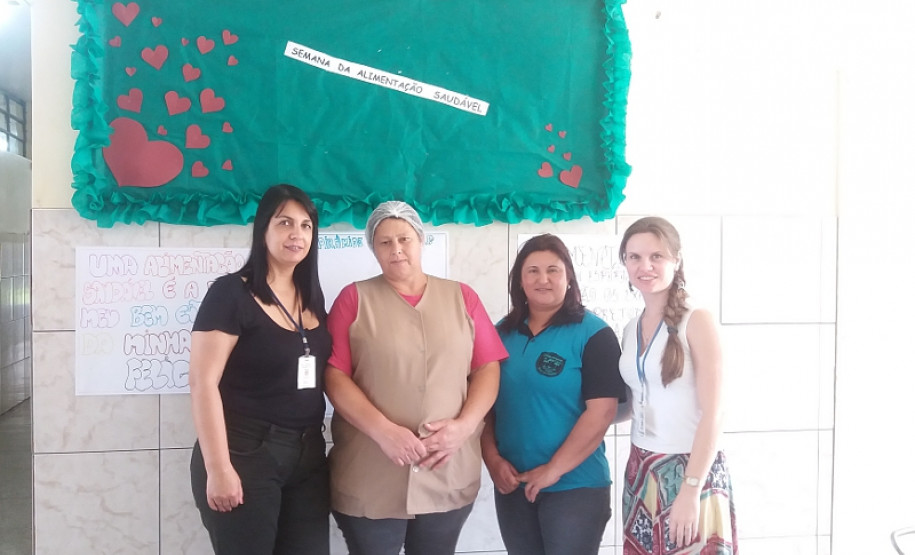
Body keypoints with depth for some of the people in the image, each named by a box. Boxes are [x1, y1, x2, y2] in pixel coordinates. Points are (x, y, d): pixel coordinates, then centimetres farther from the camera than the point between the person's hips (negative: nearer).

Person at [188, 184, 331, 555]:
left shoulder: (313, 298, 10)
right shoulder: (231, 293, -9)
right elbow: (203, 383, -14)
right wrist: (218, 468, -18)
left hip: (308, 456, 6)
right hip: (246, 455, -6)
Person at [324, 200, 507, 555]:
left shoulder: (462, 297, 8)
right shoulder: (354, 298, 3)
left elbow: (488, 368, 5)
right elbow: (334, 375, -4)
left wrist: (463, 425, -11)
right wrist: (383, 431, -16)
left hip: (449, 478, 2)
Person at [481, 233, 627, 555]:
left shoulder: (593, 334, -8)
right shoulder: (502, 333, 7)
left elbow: (601, 412, -14)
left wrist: (554, 469, -15)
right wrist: (492, 459, -4)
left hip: (575, 486, -4)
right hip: (513, 486, 5)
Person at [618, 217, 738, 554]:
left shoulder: (697, 321, -10)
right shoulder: (631, 330, 8)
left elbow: (712, 414, -15)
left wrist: (691, 489, -19)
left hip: (690, 469, -6)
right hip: (641, 471, 6)